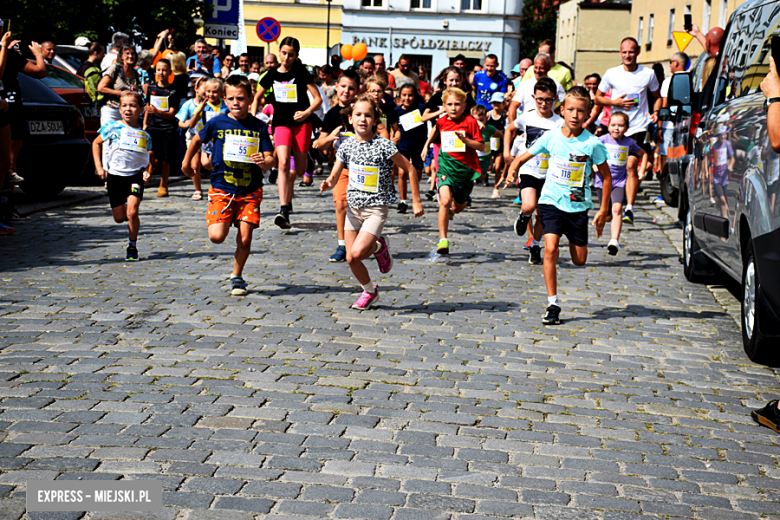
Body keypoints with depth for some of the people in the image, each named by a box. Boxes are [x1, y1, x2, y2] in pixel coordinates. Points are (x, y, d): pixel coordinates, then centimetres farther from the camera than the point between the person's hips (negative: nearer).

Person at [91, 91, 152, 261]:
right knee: (119, 218, 4)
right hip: (114, 176, 1)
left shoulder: (144, 136, 3)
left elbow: (148, 159, 12)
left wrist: (147, 171, -9)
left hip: (135, 176, -1)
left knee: (132, 212, -18)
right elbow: (96, 143, 10)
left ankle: (132, 245, 3)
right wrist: (98, 166, 1)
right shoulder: (112, 127, -2)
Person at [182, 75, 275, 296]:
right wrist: (186, 162, 24)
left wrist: (264, 162, -28)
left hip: (250, 190, 0)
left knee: (245, 239, -2)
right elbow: (198, 139, 15)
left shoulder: (259, 127, -4)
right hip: (221, 188, 0)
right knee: (217, 236, -13)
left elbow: (270, 159, -6)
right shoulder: (217, 123, -4)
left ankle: (237, 276, 22)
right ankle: (225, 221, 25)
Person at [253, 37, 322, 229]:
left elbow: (318, 98, -2)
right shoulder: (272, 74, 6)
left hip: (301, 123, -1)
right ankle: (283, 210, -26)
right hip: (281, 123, 1)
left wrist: (306, 112, -18)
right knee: (283, 163, -21)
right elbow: (257, 97, 19)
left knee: (300, 170, 6)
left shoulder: (301, 73, -2)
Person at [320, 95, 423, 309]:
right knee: (350, 259, 4)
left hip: (376, 208, -5)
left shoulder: (384, 146, -13)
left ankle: (379, 246, 13)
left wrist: (417, 201, -6)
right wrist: (328, 183, -19)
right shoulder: (346, 146, 0)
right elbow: (334, 176, 5)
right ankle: (369, 291, 30)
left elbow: (410, 169, -6)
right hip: (354, 207, 5)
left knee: (357, 252, -21)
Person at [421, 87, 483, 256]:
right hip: (446, 166, 0)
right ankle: (443, 240, -17)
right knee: (445, 201, -22)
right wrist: (426, 146, 24)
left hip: (466, 168, 0)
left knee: (458, 206, 13)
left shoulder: (470, 122, -7)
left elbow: (481, 146, -6)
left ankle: (451, 212, 54)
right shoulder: (442, 121, 2)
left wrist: (465, 140, -21)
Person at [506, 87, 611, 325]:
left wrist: (604, 211, 1)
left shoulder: (592, 143, -9)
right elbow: (524, 157, 6)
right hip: (551, 201, 0)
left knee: (579, 261, 8)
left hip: (578, 206, 0)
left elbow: (606, 176, 1)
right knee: (551, 249, -19)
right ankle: (553, 304, -10)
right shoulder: (550, 138, -5)